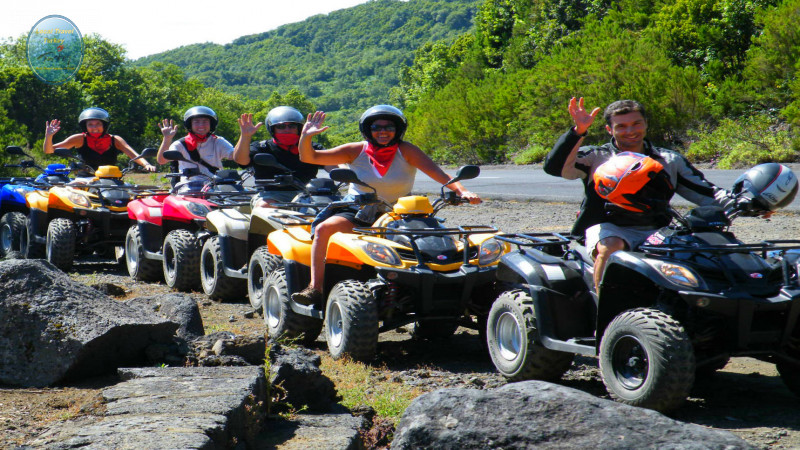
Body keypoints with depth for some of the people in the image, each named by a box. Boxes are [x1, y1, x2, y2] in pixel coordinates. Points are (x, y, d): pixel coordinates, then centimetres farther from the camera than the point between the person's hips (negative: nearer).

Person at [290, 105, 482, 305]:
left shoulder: (406, 151, -4)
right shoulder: (356, 151, -1)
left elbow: (437, 173, -16)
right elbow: (309, 157, -2)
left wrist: (461, 191, -33)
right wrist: (305, 137, -22)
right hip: (359, 213, 1)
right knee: (323, 229, -25)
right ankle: (315, 289, -23)